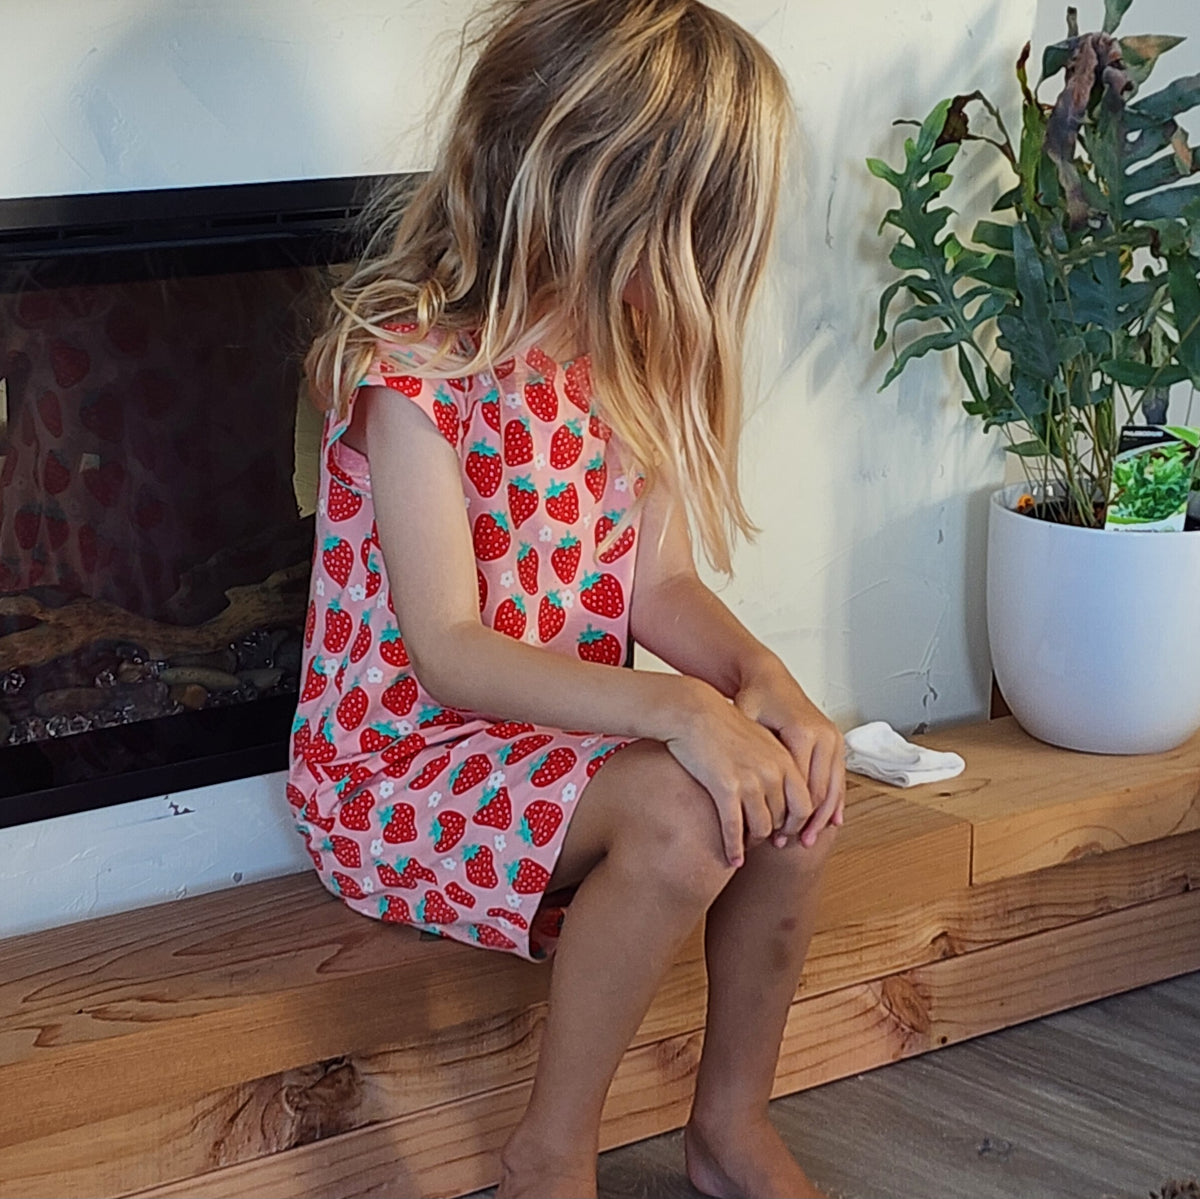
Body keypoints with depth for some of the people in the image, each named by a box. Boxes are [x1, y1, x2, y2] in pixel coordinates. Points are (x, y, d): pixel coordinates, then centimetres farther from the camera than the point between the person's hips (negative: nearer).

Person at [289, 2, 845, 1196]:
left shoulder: (627, 361, 3)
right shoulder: (418, 371, -22)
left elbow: (658, 583, 2)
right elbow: (448, 653, -26)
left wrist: (763, 679, -19)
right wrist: (676, 707, -37)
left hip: (553, 739, 7)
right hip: (398, 769, -7)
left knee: (790, 782, -15)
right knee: (682, 809, -30)